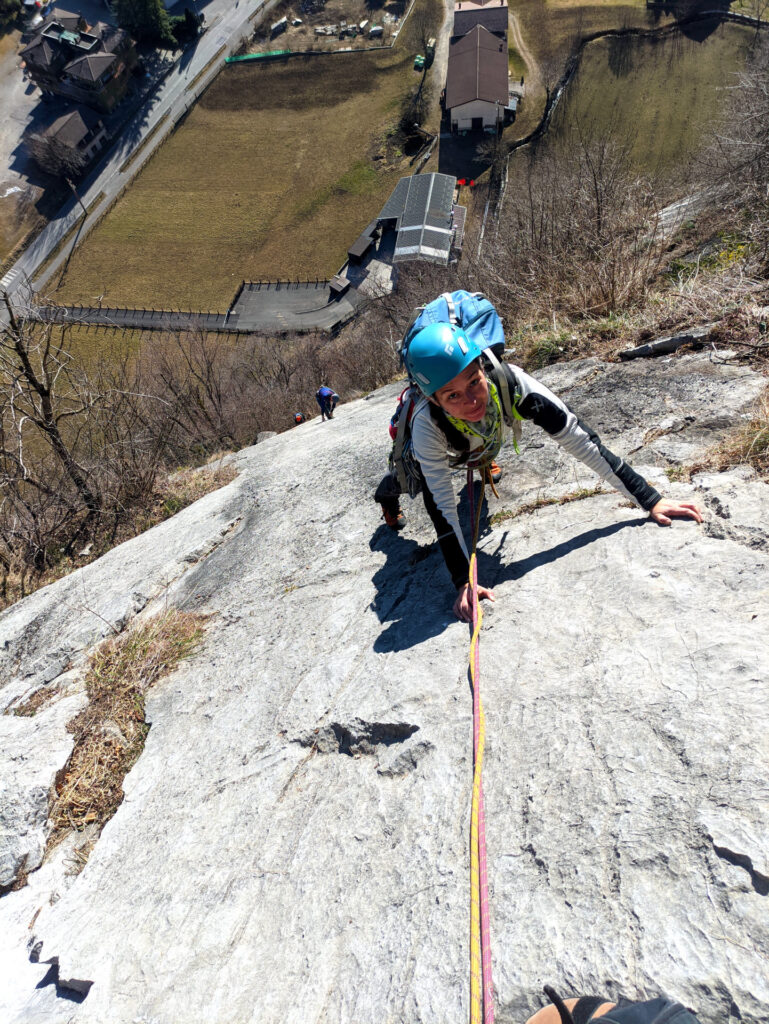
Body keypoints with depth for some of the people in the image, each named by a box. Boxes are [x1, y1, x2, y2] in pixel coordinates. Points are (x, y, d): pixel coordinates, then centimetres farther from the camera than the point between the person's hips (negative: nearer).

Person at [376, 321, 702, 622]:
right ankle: (387, 492, 50)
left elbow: (580, 441, -41)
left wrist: (650, 500, -39)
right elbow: (442, 507, -42)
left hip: (483, 442, 2)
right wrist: (463, 582, -47)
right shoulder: (426, 424, -47)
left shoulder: (508, 381, -44)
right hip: (442, 450, -2)